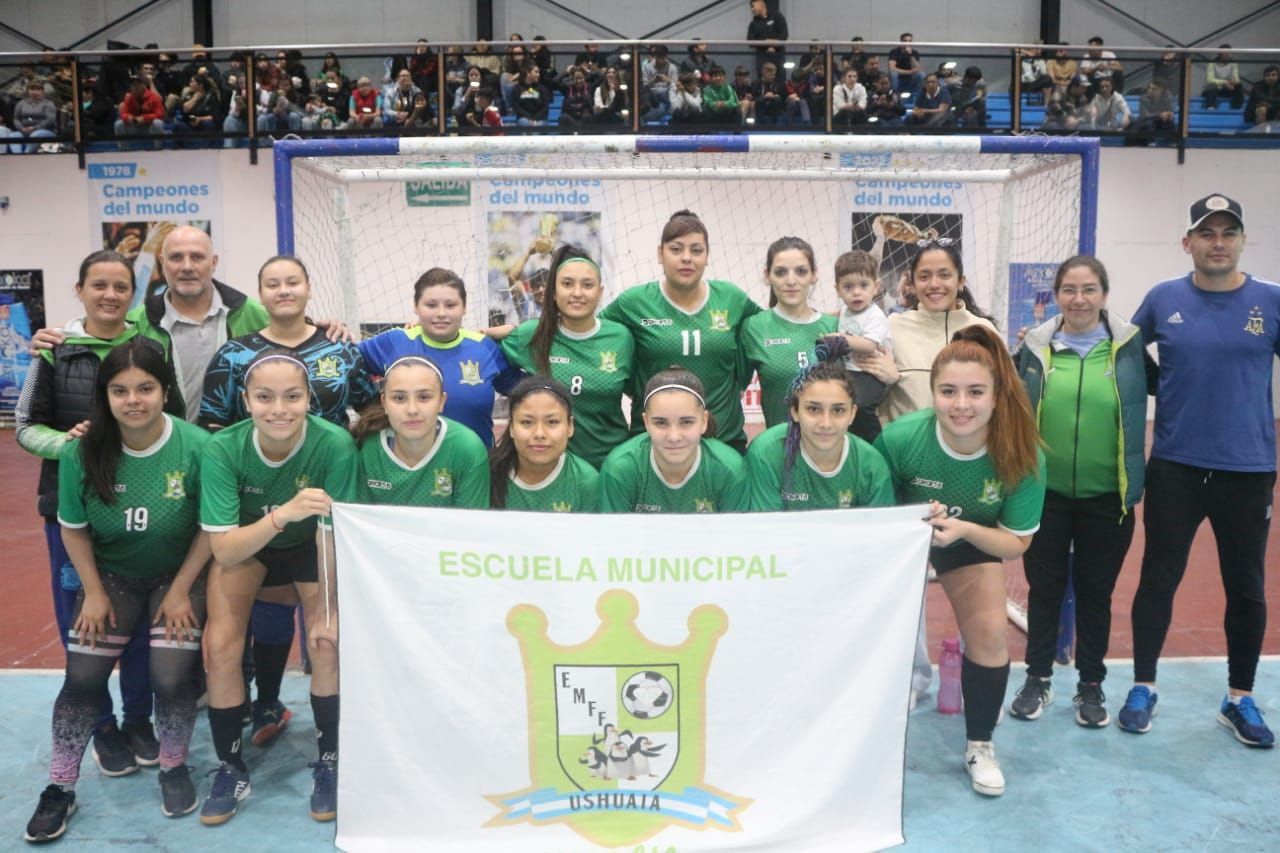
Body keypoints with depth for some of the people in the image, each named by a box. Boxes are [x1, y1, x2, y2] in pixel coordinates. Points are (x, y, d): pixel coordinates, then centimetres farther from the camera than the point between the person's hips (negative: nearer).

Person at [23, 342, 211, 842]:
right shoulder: (83, 452, -14)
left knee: (171, 677, -14)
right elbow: (73, 528, 0)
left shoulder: (196, 446, -22)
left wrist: (181, 590, -11)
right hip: (112, 573, 2)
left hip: (180, 574, -2)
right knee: (83, 677, -4)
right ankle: (60, 787, 18)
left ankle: (174, 767, 15)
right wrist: (93, 592, -2)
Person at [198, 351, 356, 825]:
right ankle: (231, 768, 6)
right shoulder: (223, 449, -29)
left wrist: (328, 612, -21)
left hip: (310, 548, -1)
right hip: (243, 548, 1)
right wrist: (283, 513, -49)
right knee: (220, 646, -16)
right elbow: (223, 550, -33)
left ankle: (329, 762, 7)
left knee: (328, 646, -17)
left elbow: (331, 534, -22)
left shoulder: (334, 445, -32)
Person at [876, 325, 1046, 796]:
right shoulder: (901, 437, -34)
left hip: (976, 543, 1)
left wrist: (966, 529, -36)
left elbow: (1016, 542, -18)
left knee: (990, 635, -9)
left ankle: (980, 745, 16)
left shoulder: (1021, 456, -30)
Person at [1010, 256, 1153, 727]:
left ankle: (1091, 685, 27)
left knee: (1095, 592, 11)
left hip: (1106, 495, 0)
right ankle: (1038, 678, 26)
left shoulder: (1129, 344, -4)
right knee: (1044, 587, 11)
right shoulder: (1035, 345, -2)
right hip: (1045, 491, 1)